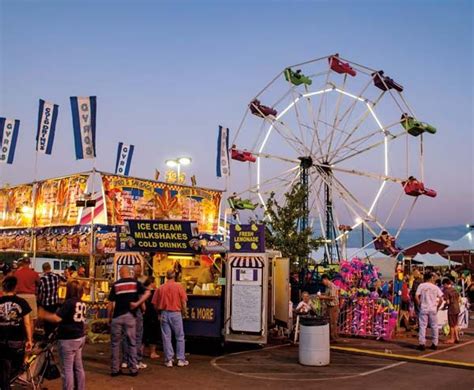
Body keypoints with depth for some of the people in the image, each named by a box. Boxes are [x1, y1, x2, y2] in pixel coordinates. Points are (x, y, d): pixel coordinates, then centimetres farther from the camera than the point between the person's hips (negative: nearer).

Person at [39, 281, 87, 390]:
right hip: (80, 338, 8)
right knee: (78, 367, 15)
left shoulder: (69, 302, -17)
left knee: (67, 369, 0)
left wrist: (43, 315, -7)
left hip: (68, 339, -8)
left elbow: (57, 318, -21)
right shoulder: (82, 304, 7)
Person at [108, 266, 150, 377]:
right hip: (130, 316, 0)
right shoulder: (135, 283, 4)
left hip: (117, 317, 0)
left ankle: (115, 369, 13)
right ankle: (133, 369, 10)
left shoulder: (116, 285, 3)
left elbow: (110, 303, 2)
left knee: (115, 343, 10)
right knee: (132, 343, 8)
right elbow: (147, 293, -11)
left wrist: (109, 317, 10)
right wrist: (137, 303, -11)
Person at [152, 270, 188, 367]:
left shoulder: (160, 288, 1)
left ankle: (169, 360, 9)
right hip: (176, 313, -1)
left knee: (166, 337, 8)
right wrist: (184, 311, 10)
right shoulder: (179, 286, -4)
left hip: (164, 314, 2)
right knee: (180, 337, 9)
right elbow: (183, 302, -6)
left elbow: (155, 304, 3)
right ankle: (181, 359, 11)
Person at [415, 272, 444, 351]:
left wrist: (419, 304, 0)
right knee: (434, 326, 11)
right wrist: (437, 307, 10)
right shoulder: (435, 287, 5)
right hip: (433, 309, 2)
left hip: (423, 309, -2)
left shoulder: (421, 286, 0)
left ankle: (422, 343, -4)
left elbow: (416, 296, -11)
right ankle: (435, 344, 15)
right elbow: (441, 299, 0)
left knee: (422, 326, 0)